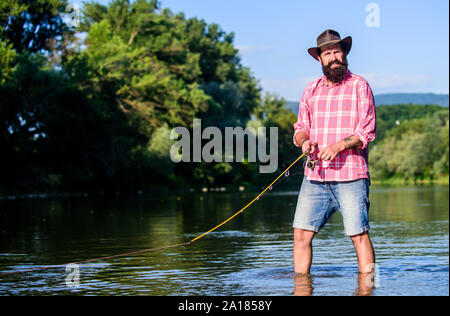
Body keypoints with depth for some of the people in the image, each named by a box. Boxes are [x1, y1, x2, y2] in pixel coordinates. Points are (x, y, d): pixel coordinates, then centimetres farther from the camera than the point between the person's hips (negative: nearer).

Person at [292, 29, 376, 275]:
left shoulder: (359, 86, 3)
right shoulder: (311, 90, 17)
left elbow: (367, 131, -4)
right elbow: (300, 127, 18)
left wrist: (338, 146, -18)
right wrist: (304, 141, -6)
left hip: (351, 175, -4)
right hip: (315, 175, 4)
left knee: (359, 235, -6)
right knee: (301, 233, 0)